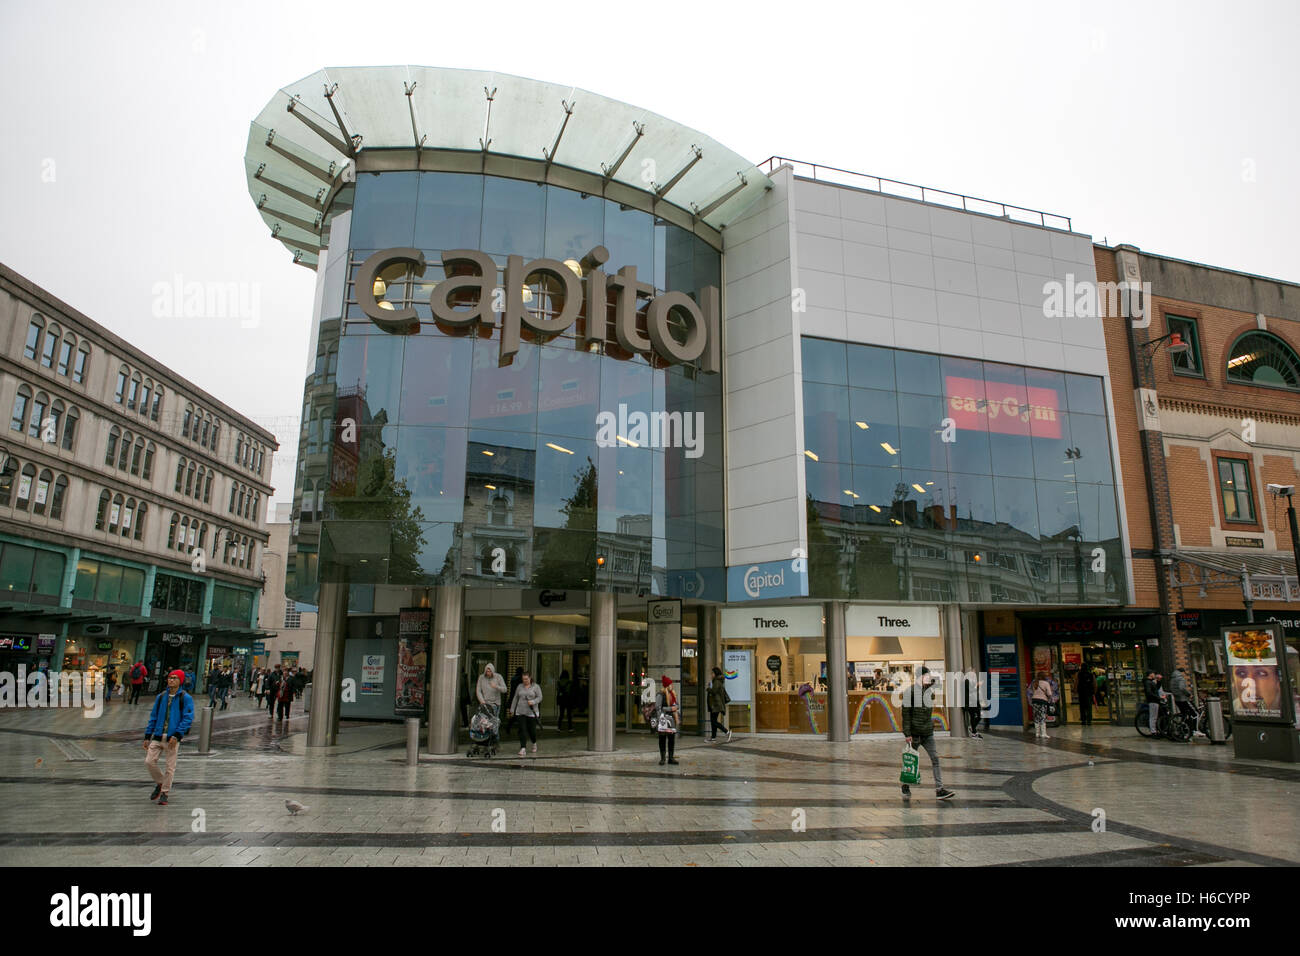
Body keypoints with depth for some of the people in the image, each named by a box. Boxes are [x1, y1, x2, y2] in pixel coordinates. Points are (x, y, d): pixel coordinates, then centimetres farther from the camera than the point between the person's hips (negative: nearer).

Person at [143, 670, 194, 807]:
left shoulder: (185, 698, -4)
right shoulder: (161, 697, 11)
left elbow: (188, 718, -9)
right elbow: (153, 717, 15)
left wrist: (177, 735, -18)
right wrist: (147, 736, 9)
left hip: (173, 738, -4)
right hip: (157, 737, 4)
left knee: (170, 767, 1)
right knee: (149, 761, -1)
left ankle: (164, 793, 15)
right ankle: (159, 783, 24)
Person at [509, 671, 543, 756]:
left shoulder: (535, 687, 1)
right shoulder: (519, 686, 10)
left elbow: (539, 697, -3)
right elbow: (515, 698, 15)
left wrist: (533, 702, -20)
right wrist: (512, 709, 13)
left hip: (532, 712, -2)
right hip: (521, 712, 2)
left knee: (532, 729, 2)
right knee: (522, 729, -6)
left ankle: (534, 743, 31)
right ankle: (523, 748, -6)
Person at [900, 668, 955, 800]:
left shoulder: (928, 689, 9)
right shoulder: (909, 691, -12)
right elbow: (906, 714, -13)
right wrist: (907, 733, -15)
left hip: (928, 732, 6)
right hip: (914, 733, -6)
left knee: (935, 758, -1)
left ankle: (939, 789, 1)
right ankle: (905, 788, 20)